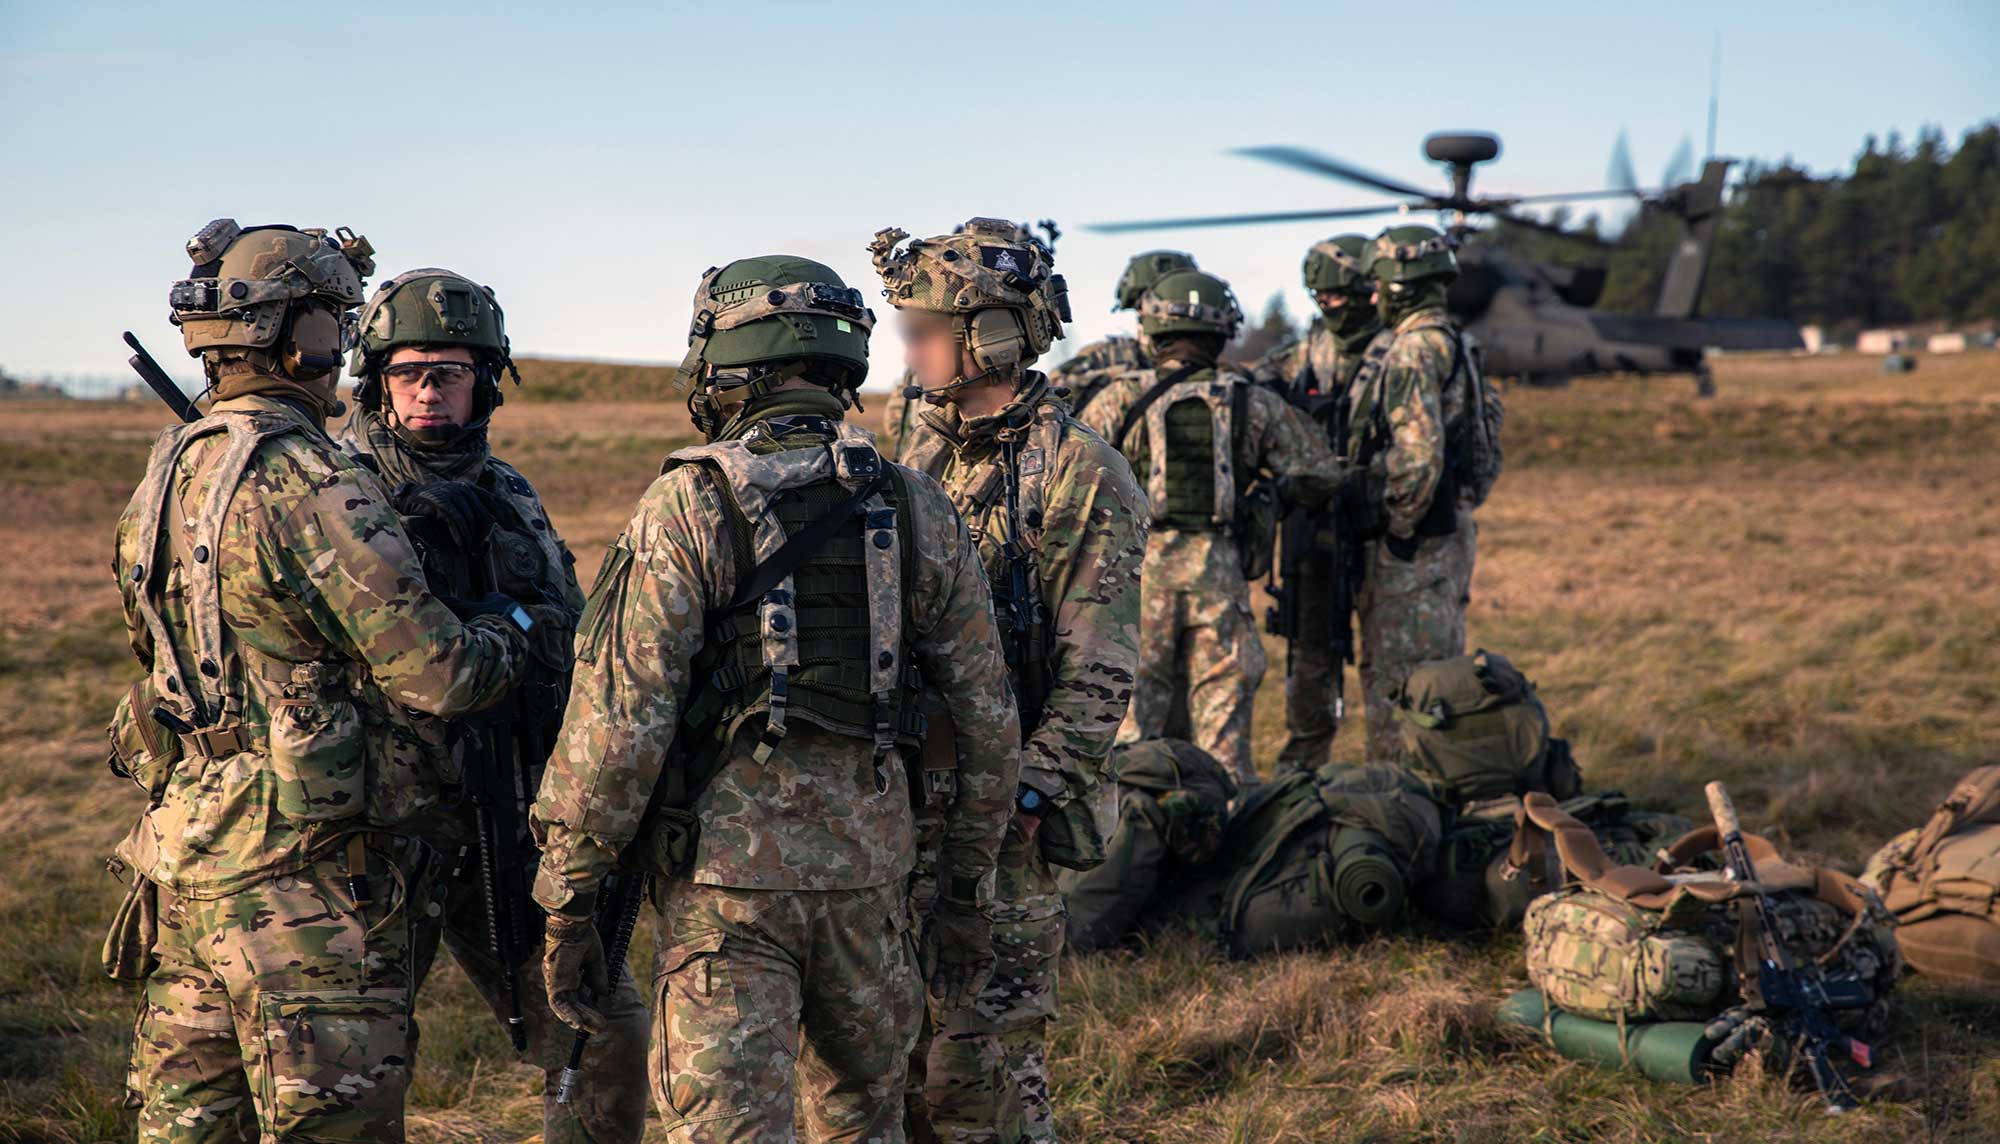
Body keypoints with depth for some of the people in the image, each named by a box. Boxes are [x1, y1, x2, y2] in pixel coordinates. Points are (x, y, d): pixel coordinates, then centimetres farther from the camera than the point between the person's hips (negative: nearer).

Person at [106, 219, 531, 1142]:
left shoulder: (169, 472, 10)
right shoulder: (310, 485, -18)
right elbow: (436, 675, -20)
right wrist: (507, 628, 2)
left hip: (186, 855, 9)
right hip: (305, 861, -9)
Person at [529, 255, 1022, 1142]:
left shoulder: (690, 507, -7)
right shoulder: (920, 513, 5)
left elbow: (621, 714, -12)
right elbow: (988, 719, 8)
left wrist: (568, 900, -5)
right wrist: (964, 893, 17)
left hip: (729, 874, -4)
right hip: (872, 869, 4)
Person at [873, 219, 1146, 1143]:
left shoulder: (1081, 475, -11)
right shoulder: (925, 462, 12)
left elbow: (1097, 675, -14)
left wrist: (1025, 798, -19)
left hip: (999, 813, -7)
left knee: (983, 1066, -4)